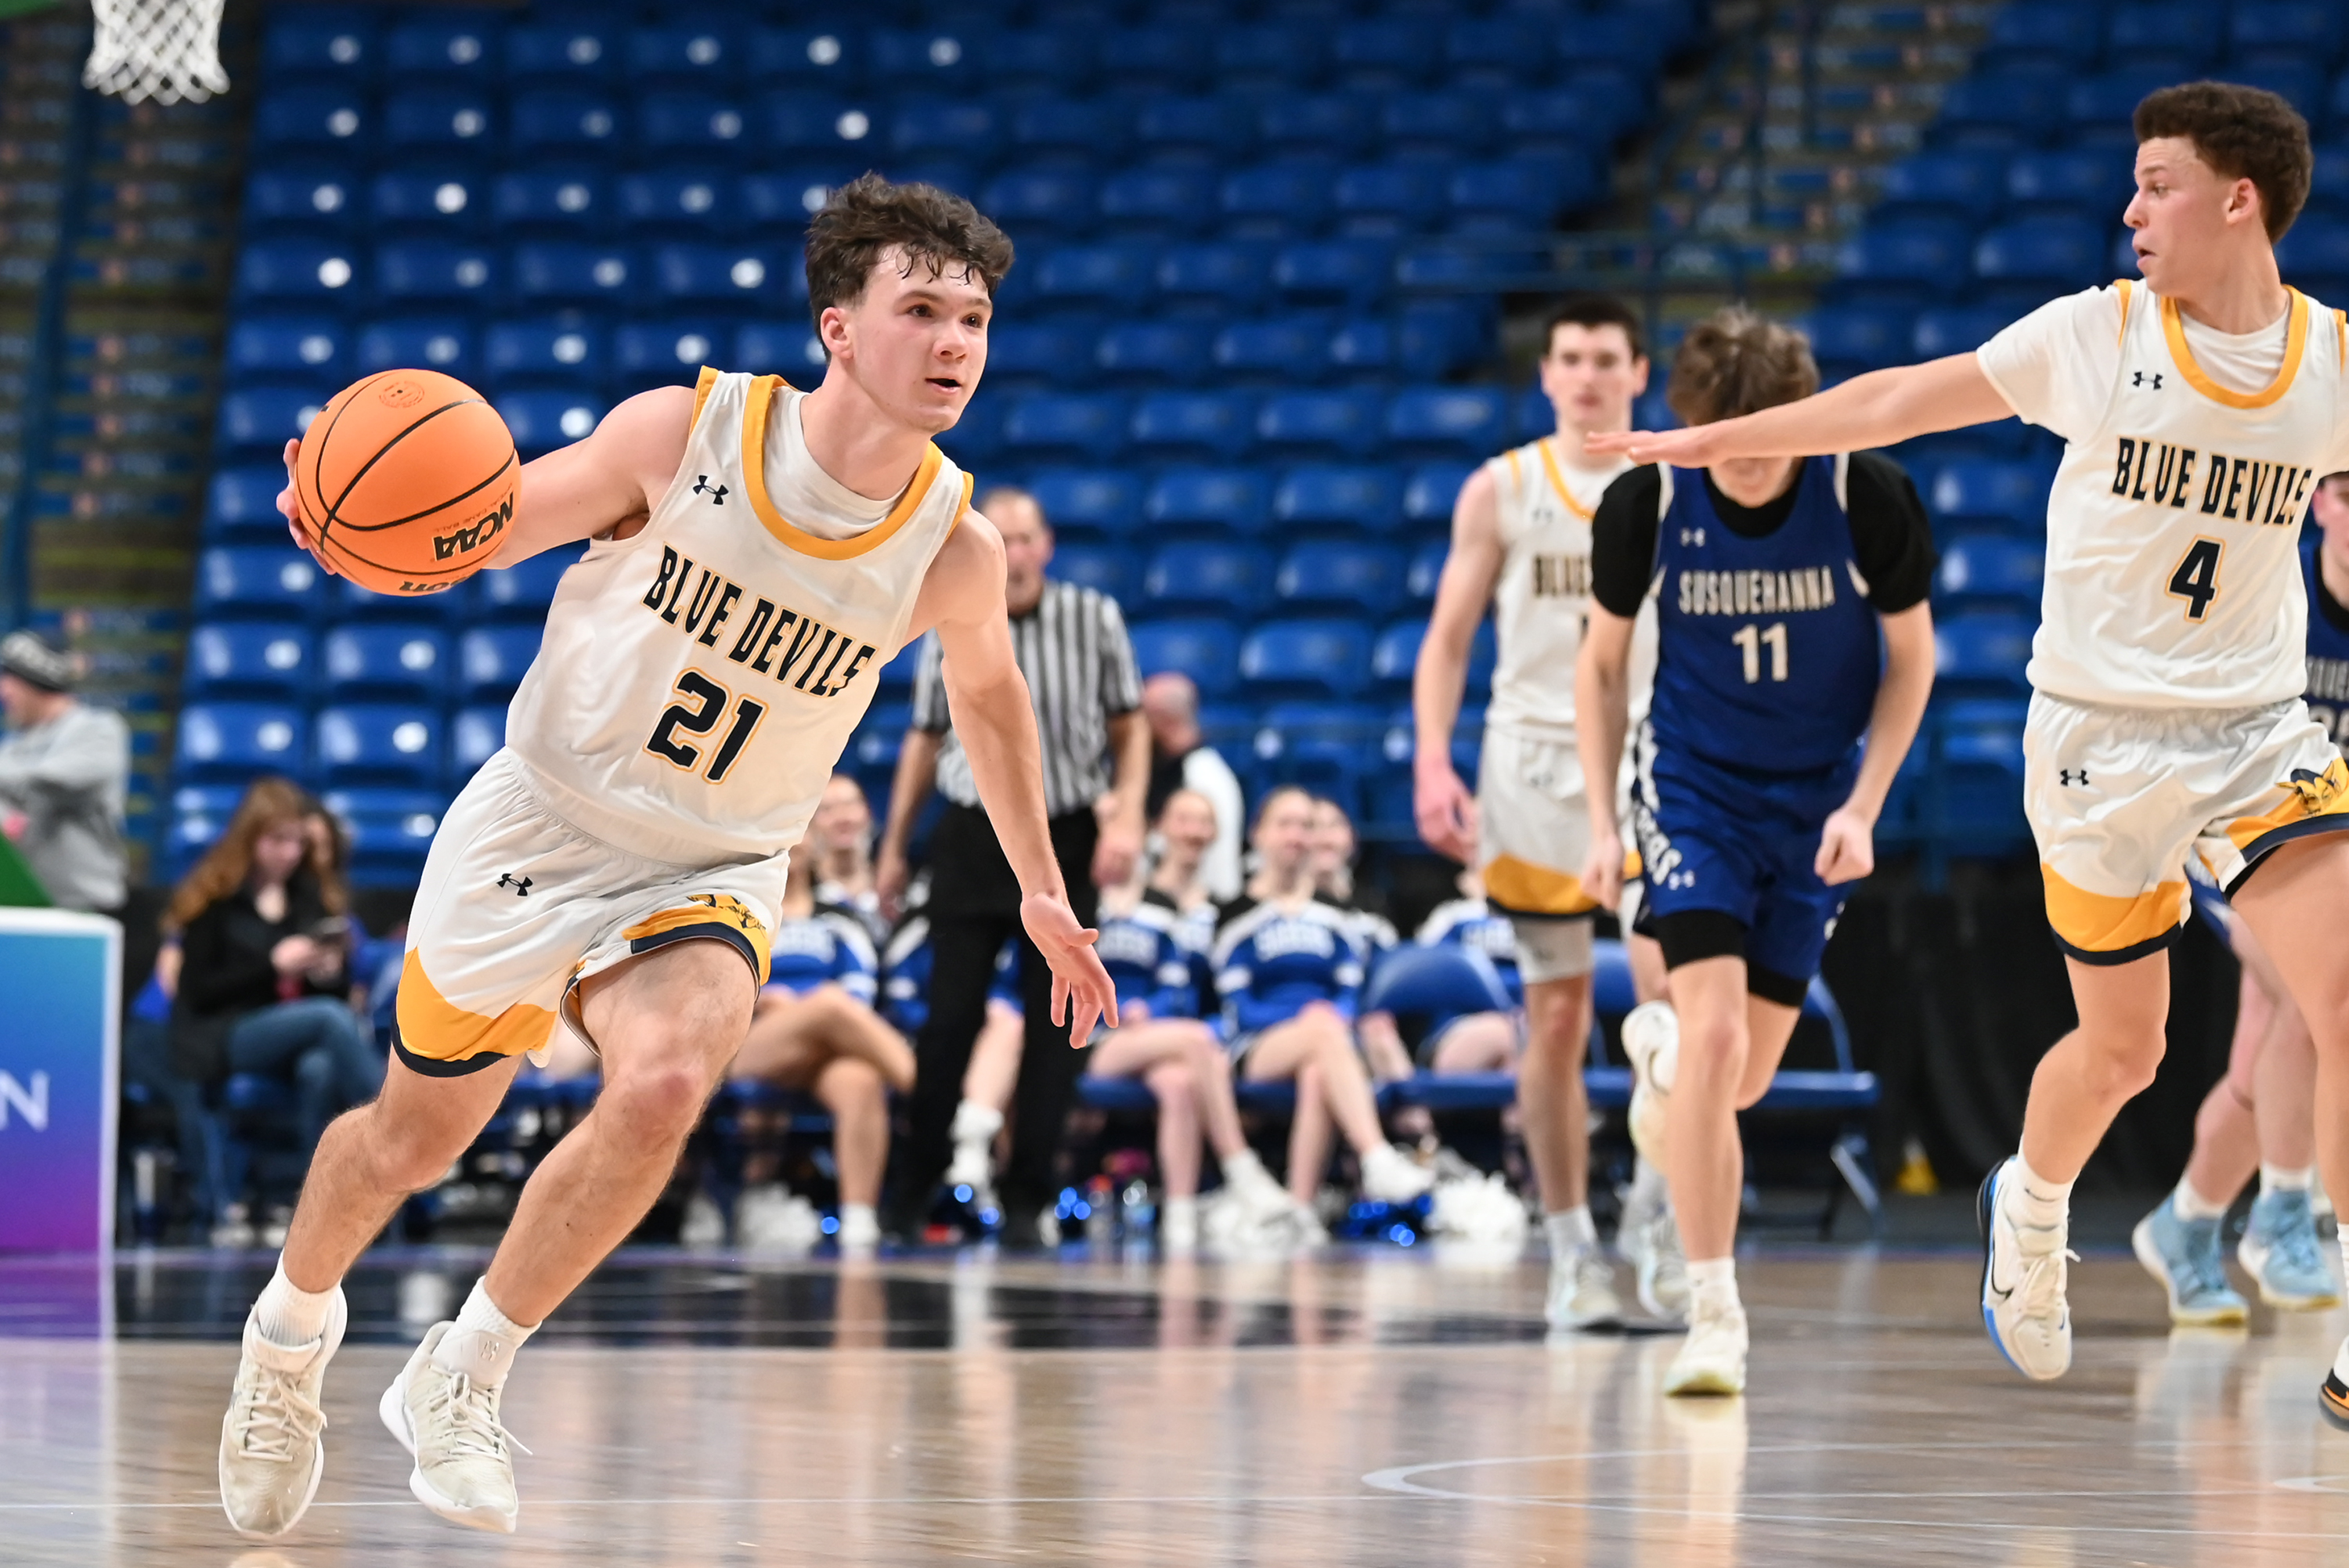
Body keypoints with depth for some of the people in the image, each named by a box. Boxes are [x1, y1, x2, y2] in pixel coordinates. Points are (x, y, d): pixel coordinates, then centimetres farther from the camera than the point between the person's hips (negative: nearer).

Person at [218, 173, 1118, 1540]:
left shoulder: (953, 551, -12)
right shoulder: (687, 431, -18)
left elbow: (991, 692, 11)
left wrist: (1041, 891, 18)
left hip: (708, 877, 1)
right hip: (538, 824, 0)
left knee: (664, 1086, -30)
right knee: (411, 1140, 12)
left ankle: (461, 1379, -10)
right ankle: (295, 1325, 47)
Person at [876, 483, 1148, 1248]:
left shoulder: (1094, 618, -2)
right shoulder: (951, 630, 2)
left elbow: (1130, 726, 4)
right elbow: (924, 740, 12)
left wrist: (1127, 817, -9)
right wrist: (894, 846, 13)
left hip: (1065, 837, -1)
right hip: (973, 835, 1)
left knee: (1053, 1024, 0)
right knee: (950, 1015, -2)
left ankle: (1028, 1200, 7)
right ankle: (911, 1189, 10)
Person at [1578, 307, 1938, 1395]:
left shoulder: (1869, 497, -16)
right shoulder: (1644, 504, -15)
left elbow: (1911, 658, -2)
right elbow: (1604, 660, 1)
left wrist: (1862, 807, -10)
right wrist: (1602, 822, -3)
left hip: (1818, 799, 1)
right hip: (1693, 783, -1)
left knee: (1746, 1076, 5)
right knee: (1715, 1035, -20)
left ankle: (1660, 1053, 44)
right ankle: (1713, 1316, -11)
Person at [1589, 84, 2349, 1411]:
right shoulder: (2097, 334, -5)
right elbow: (1900, 402, 4)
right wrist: (1707, 442, 8)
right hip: (2102, 735, -1)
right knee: (2122, 1050, 8)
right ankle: (2031, 1213, 43)